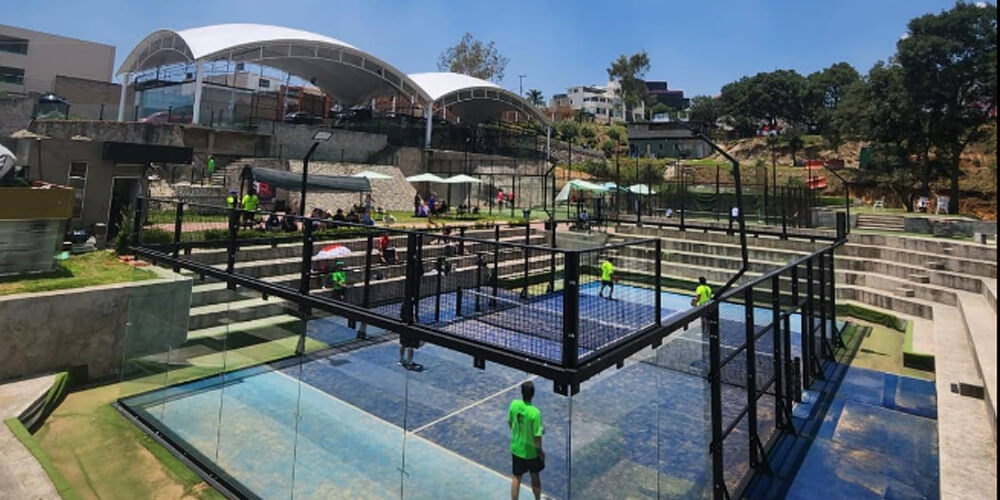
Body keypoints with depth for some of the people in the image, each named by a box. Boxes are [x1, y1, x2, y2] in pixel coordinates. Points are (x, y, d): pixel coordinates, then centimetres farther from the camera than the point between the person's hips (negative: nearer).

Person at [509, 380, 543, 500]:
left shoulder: (514, 404, -16)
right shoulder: (535, 413, -29)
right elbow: (537, 436, -22)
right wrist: (540, 451, -5)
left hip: (516, 449, 3)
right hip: (531, 451, -3)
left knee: (516, 478, 16)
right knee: (535, 476, 22)